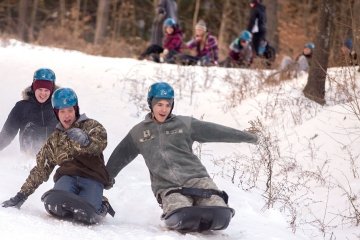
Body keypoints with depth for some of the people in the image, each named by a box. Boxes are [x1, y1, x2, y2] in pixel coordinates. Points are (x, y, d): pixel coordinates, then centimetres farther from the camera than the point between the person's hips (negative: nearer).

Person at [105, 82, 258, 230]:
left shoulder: (184, 124, 11)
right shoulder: (138, 132, 14)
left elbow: (213, 131, 12)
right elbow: (120, 156, 25)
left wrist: (245, 136, 11)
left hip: (196, 178, 1)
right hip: (167, 186, -1)